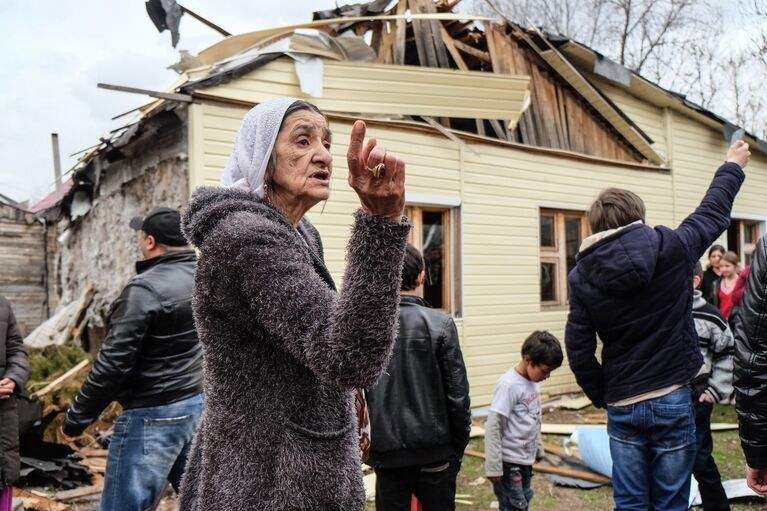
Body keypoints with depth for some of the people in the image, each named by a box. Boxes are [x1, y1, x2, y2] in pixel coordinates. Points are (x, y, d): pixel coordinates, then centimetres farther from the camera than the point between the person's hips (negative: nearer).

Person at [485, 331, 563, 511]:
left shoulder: (533, 381, 3)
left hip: (526, 458, 8)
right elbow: (493, 427, -21)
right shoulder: (508, 385, -22)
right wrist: (493, 466, -19)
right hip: (509, 462, -8)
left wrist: (538, 448, 22)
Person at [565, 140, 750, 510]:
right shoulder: (672, 249, -8)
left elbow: (579, 351, -5)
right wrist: (732, 168, 29)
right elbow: (713, 215, 12)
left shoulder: (582, 275, -6)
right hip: (672, 401, 0)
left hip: (622, 407, 1)